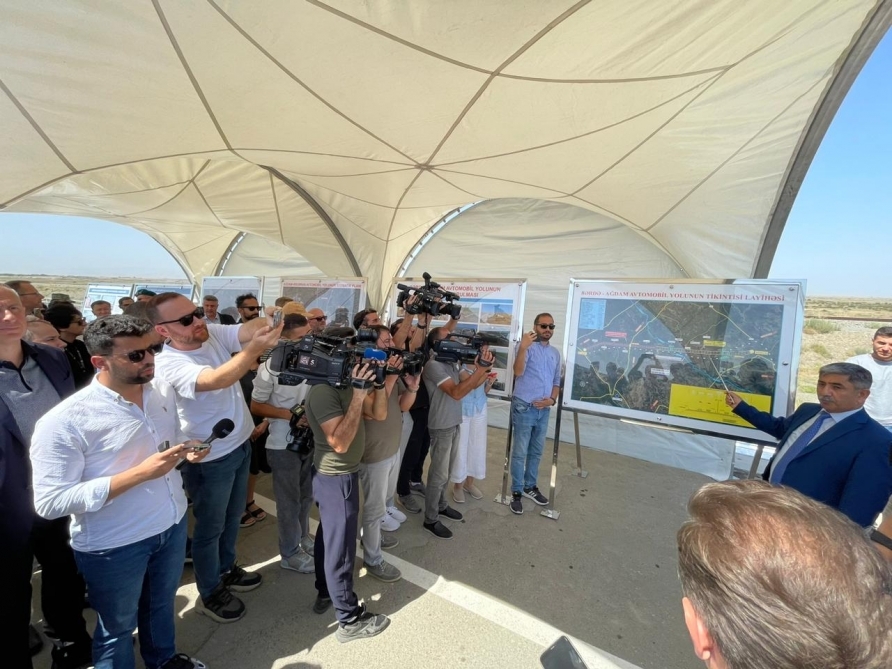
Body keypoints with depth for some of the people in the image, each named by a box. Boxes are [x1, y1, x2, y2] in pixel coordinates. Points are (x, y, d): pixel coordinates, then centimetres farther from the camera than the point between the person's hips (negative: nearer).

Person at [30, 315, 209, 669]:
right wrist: (140, 473, -30)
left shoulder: (163, 390, -5)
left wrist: (186, 451, -11)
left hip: (173, 524, 6)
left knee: (162, 604, 30)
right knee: (117, 629, 21)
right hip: (114, 545, -6)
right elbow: (50, 503, -23)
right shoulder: (63, 422, -25)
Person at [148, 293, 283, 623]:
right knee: (210, 527, 15)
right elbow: (216, 380, -44)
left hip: (240, 444, 7)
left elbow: (249, 328, -18)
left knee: (232, 516, 26)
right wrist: (255, 348, -57)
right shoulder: (168, 364, -27)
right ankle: (210, 593, 37)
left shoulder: (214, 333, -6)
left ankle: (226, 569, 49)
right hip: (211, 459, -7)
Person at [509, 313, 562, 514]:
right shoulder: (526, 346, -10)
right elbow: (518, 372, -25)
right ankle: (516, 492, 14)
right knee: (520, 452, 2)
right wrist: (523, 348, -36)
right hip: (524, 407, -6)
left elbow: (556, 381, 16)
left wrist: (552, 399, -1)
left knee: (536, 452, 18)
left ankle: (530, 487, 33)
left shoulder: (555, 353, 11)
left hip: (544, 409, 7)